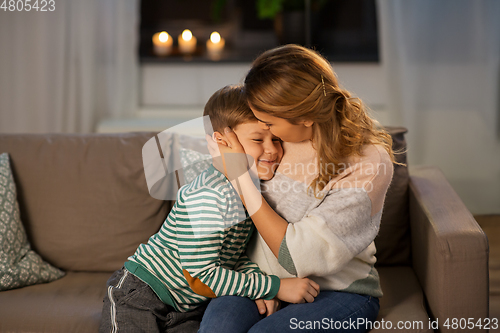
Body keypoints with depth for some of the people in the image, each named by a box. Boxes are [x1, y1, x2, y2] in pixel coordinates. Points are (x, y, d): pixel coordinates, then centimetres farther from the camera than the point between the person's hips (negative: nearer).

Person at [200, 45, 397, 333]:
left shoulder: (369, 164, -21)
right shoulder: (279, 136, -5)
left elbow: (296, 257, -20)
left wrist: (241, 176, -19)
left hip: (338, 291, -4)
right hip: (262, 277, 4)